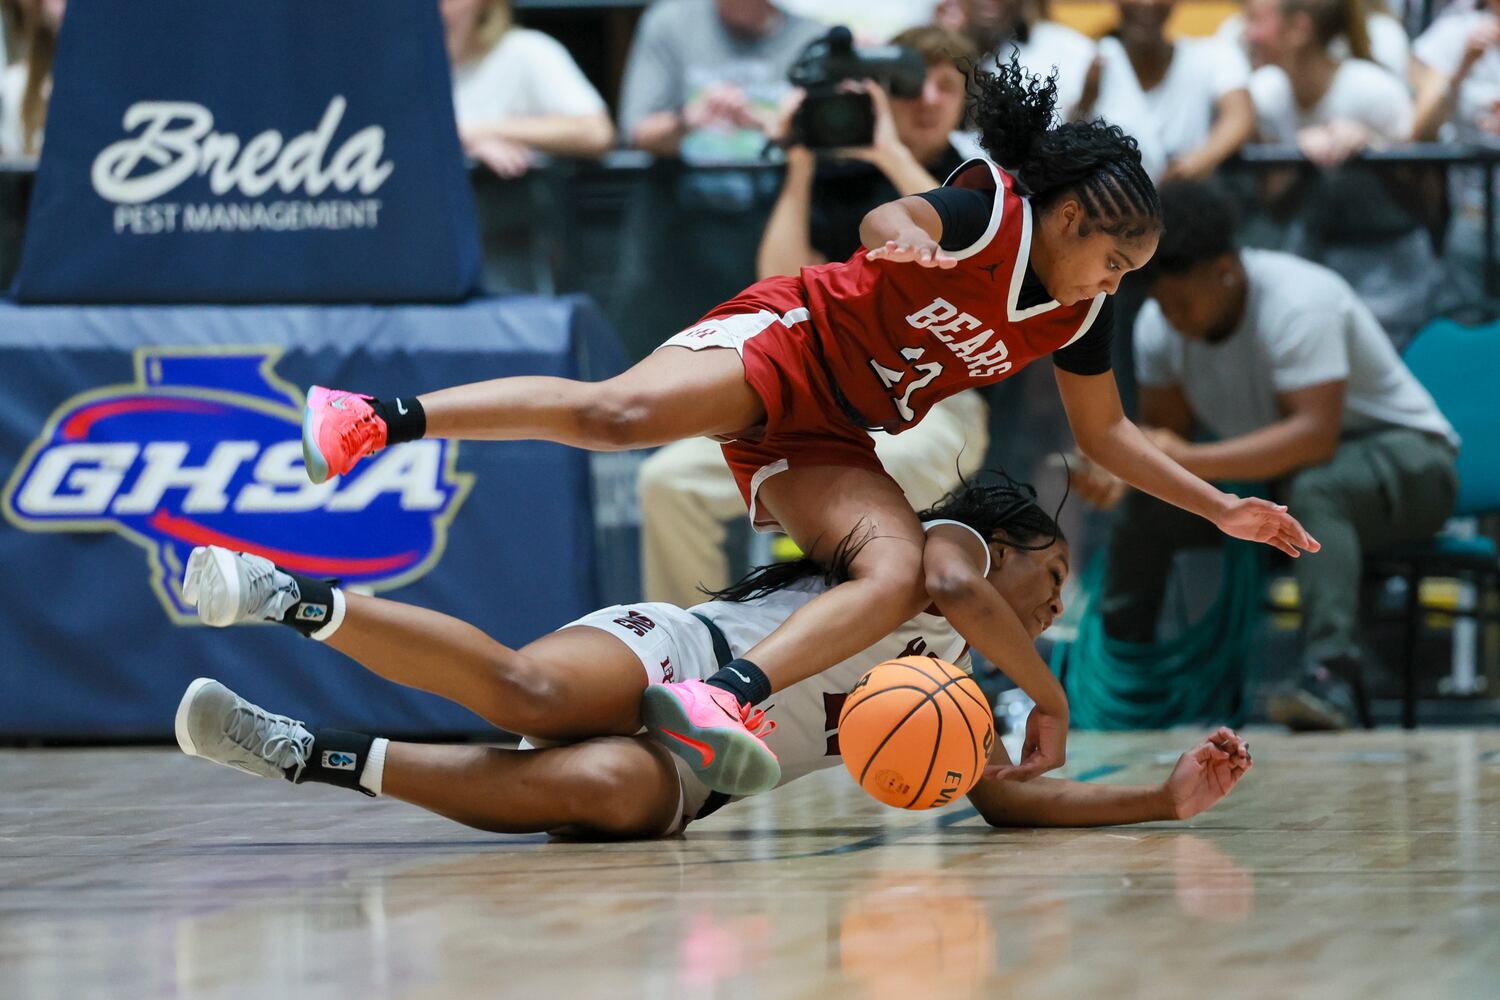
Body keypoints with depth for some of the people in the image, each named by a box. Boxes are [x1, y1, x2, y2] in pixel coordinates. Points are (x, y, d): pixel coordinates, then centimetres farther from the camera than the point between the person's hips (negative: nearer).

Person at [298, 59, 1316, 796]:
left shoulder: (1079, 317, 9)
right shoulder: (993, 209, -11)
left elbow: (1108, 434, 22)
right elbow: (891, 220, -29)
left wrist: (1221, 508, 16)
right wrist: (904, 236, -54)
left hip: (828, 448, 7)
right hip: (786, 345, -7)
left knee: (898, 573, -24)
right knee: (619, 412, -33)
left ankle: (727, 698, -43)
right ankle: (378, 419, -29)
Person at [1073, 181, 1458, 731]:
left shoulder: (1298, 301, -28)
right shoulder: (1158, 325, -5)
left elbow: (1315, 434, -37)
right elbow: (1161, 428, -3)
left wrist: (1193, 460, -45)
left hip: (1402, 453, -7)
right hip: (1277, 472, 7)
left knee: (1313, 488, -40)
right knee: (1141, 504, -9)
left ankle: (1331, 674, -50)